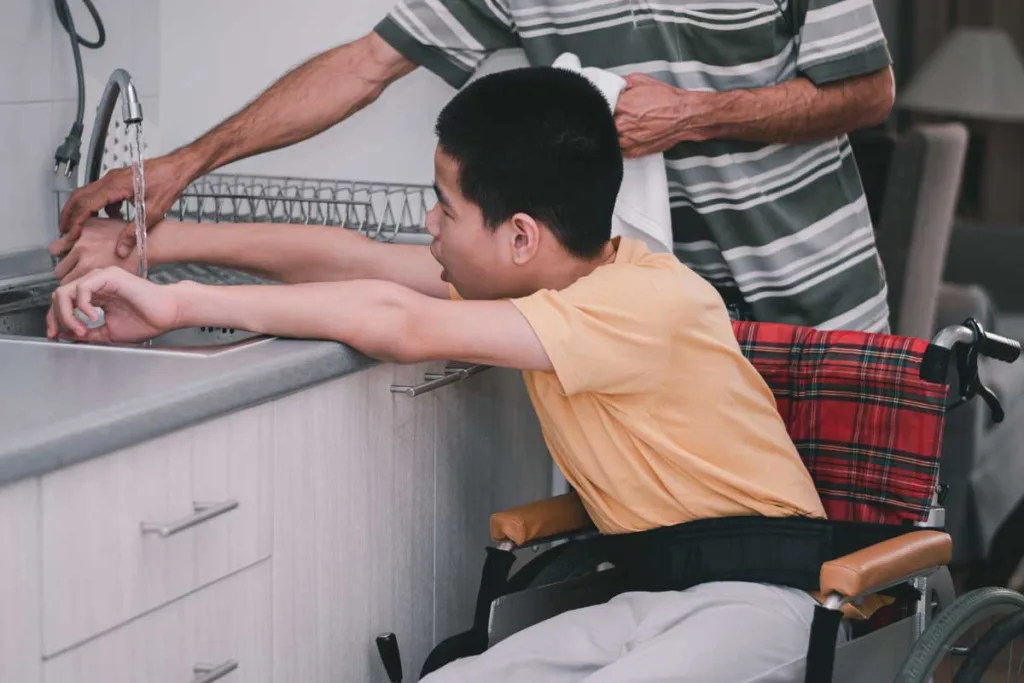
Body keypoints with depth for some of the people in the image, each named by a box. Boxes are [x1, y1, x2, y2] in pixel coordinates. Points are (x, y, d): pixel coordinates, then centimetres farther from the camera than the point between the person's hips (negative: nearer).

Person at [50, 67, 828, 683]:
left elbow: (398, 323, -29)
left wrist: (179, 304, -25)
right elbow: (354, 257, 9)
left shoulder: (646, 299, -24)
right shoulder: (552, 272, 4)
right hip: (653, 594, 8)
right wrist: (159, 242, 10)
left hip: (756, 593, -8)